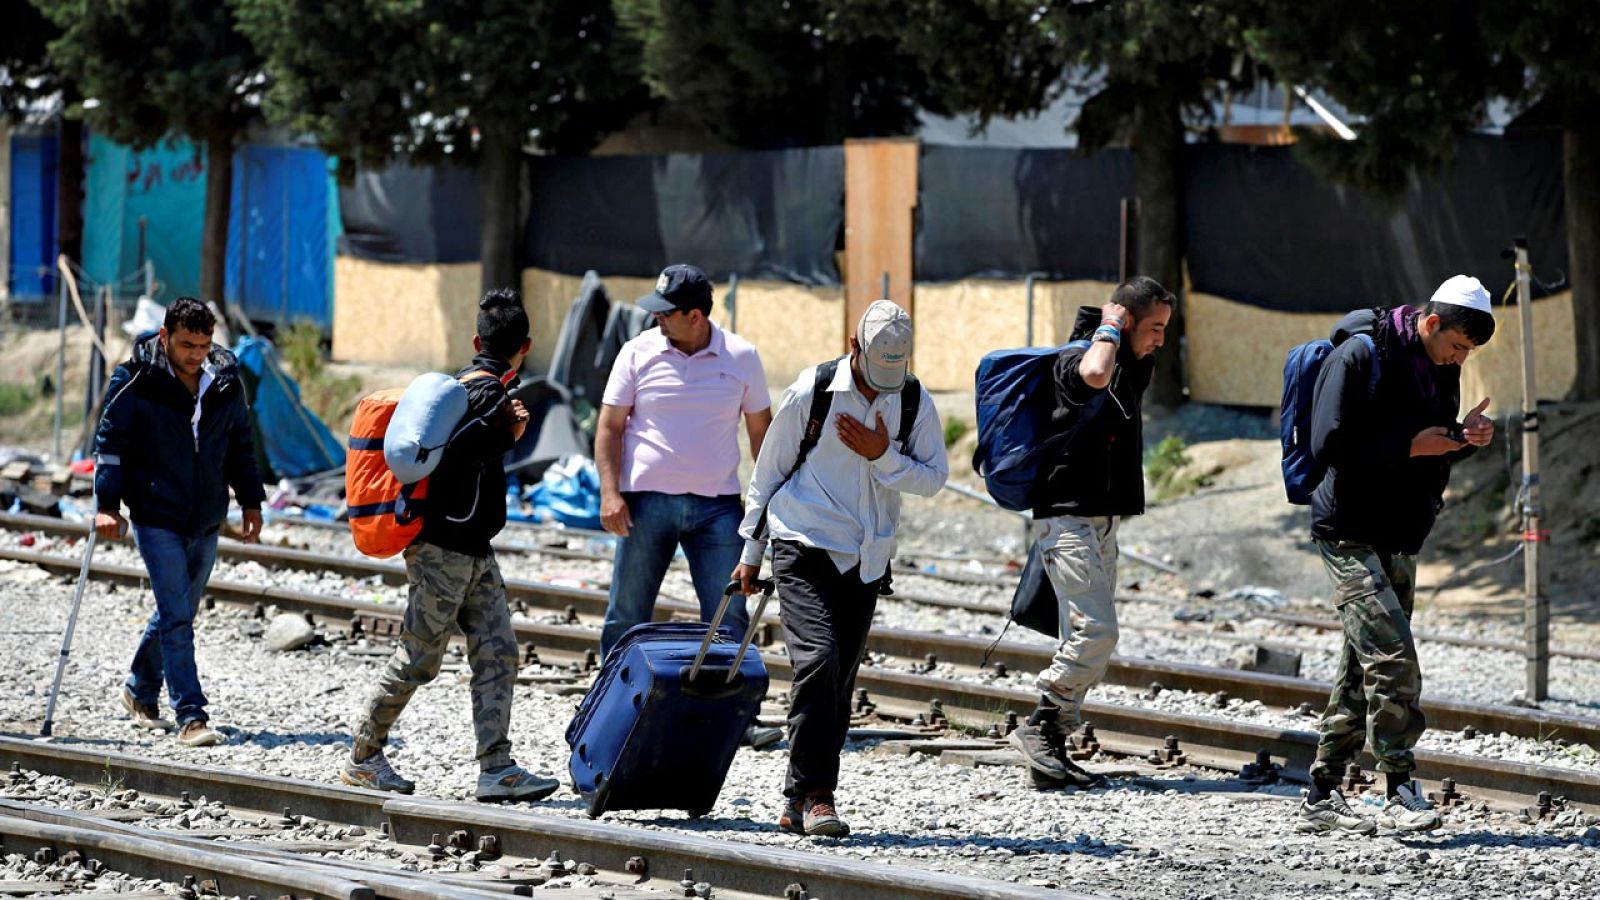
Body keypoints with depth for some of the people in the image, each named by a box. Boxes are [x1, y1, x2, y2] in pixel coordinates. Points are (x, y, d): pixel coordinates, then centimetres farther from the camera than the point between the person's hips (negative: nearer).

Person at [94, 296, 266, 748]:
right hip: (157, 519, -5)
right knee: (176, 618, -12)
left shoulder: (226, 384, 4)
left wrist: (251, 501, 14)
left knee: (178, 613, 15)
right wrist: (107, 503, -15)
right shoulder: (135, 383, -9)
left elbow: (240, 446, 16)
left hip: (206, 523, 5)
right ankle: (190, 716, -12)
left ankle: (140, 690, 36)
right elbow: (111, 442, -7)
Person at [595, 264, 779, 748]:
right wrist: (610, 492, -9)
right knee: (627, 617, 3)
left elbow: (760, 430, 11)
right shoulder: (639, 353, 0)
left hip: (717, 504, 0)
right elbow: (610, 427, 2)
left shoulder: (741, 358, 2)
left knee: (728, 617, -3)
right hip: (647, 502, 0)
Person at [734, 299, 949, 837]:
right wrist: (751, 552, 6)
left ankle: (799, 801, 11)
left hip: (865, 559, 4)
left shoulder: (915, 404, 2)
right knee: (817, 658, -19)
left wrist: (883, 457, -15)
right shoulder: (810, 393, -6)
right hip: (804, 548, -4)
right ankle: (815, 792, -18)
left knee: (840, 674, 4)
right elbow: (768, 471, 3)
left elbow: (934, 479, 2)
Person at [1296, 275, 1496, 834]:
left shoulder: (1441, 366, 10)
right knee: (1393, 657, -16)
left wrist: (1465, 438, -2)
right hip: (1350, 532, -8)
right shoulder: (1360, 356, -14)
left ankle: (1321, 798, 14)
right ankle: (1400, 792, -14)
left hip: (1401, 537, 8)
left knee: (1363, 671, 9)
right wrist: (1410, 446, -21)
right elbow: (1330, 446, -20)